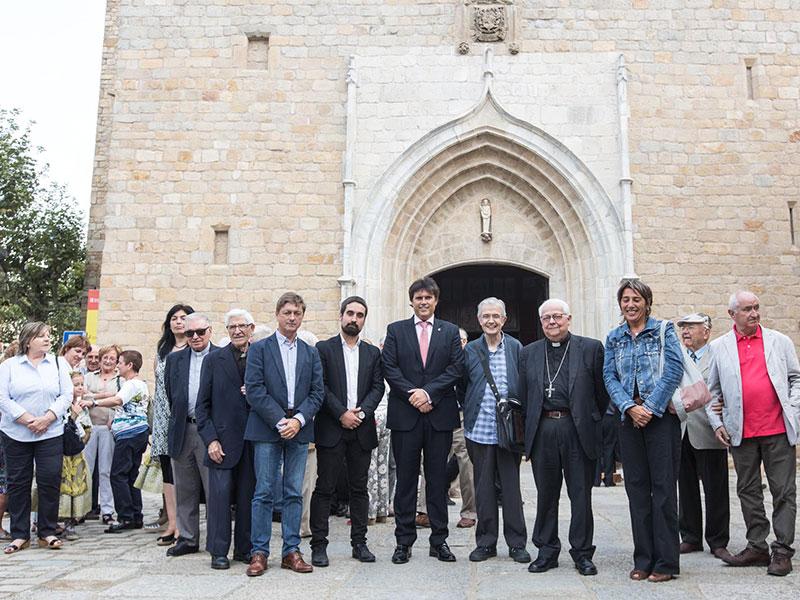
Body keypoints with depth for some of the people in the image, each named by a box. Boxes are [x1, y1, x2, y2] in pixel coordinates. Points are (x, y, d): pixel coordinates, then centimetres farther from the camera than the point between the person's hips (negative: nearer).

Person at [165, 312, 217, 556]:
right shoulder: (174, 359, 11)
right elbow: (170, 394, 14)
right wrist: (179, 417, 8)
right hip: (182, 432, 4)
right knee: (184, 490, 12)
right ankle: (188, 538, 22)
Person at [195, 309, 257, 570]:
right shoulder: (214, 360, 3)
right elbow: (203, 404, 1)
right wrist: (210, 439, -7)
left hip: (252, 438, 2)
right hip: (223, 438, -2)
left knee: (248, 495, 8)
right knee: (220, 494, -1)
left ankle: (245, 548, 20)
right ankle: (218, 551, 10)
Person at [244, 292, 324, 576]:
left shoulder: (311, 353, 12)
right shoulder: (259, 348, 2)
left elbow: (317, 392, 6)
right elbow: (254, 390, -7)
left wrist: (298, 420, -9)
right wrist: (280, 421, -13)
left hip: (299, 429, 3)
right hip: (266, 429, -3)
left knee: (294, 492, 7)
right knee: (264, 491, 0)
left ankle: (291, 551, 14)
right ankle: (259, 552, 9)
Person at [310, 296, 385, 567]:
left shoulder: (372, 353, 13)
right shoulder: (323, 349, 3)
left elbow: (378, 387, 5)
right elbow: (320, 387, -5)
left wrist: (361, 413, -10)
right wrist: (342, 414, -13)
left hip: (361, 430, 3)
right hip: (331, 430, -3)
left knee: (359, 488, 9)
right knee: (325, 488, 0)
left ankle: (359, 543, 17)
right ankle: (319, 545, 7)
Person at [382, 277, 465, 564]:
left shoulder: (450, 332, 9)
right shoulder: (396, 330, 8)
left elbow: (456, 368, -1)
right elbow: (389, 368, -1)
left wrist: (428, 392, -12)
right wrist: (412, 395, -11)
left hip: (440, 414, 1)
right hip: (405, 414, 0)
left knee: (438, 478, 7)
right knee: (405, 478, 4)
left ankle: (439, 540, 16)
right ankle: (404, 541, 13)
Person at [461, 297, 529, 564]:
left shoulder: (516, 347, 3)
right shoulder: (470, 350, 6)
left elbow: (525, 386, 4)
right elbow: (463, 386, 13)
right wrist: (470, 413, 7)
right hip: (479, 429, 1)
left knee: (511, 487, 4)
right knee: (483, 488, 8)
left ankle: (516, 543, 16)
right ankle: (485, 542, 19)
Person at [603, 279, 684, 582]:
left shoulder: (664, 330, 1)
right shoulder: (614, 338, 12)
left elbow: (674, 369, -9)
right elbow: (610, 377, 5)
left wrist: (650, 407, -14)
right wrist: (630, 407, -10)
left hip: (661, 416, -4)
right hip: (629, 418, 4)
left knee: (664, 486, -2)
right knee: (636, 488, 6)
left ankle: (666, 562, 6)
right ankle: (643, 560, 15)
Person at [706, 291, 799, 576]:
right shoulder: (719, 347, 7)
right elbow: (711, 390, 10)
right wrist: (716, 423, 1)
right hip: (741, 432, 1)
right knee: (748, 491, 9)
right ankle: (757, 547, 20)